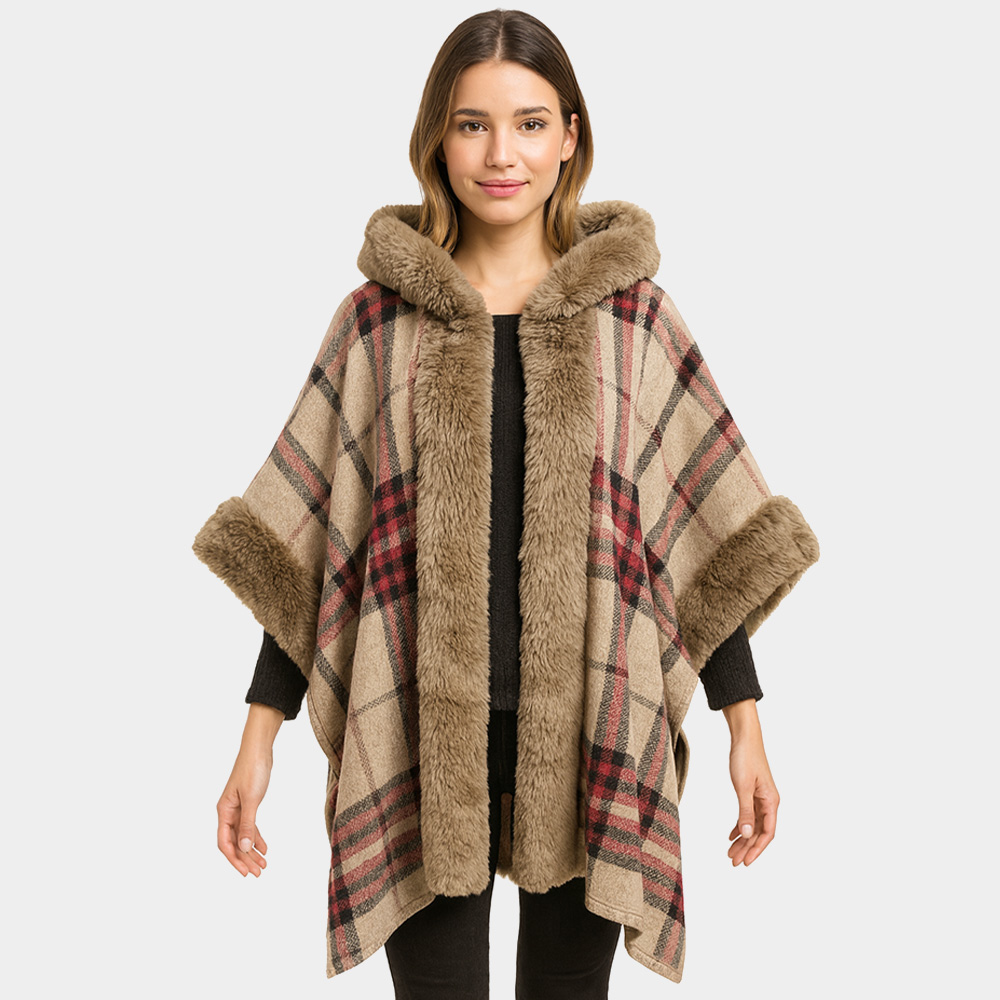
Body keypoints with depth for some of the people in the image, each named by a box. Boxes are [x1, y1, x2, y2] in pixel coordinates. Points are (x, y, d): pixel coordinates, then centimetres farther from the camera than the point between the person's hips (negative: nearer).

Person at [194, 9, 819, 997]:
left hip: (587, 727, 1)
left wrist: (746, 729, 1)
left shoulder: (633, 314, 3)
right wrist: (258, 740, 0)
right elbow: (301, 542, 3)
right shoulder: (379, 318, 2)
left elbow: (710, 539, 4)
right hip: (422, 732, 0)